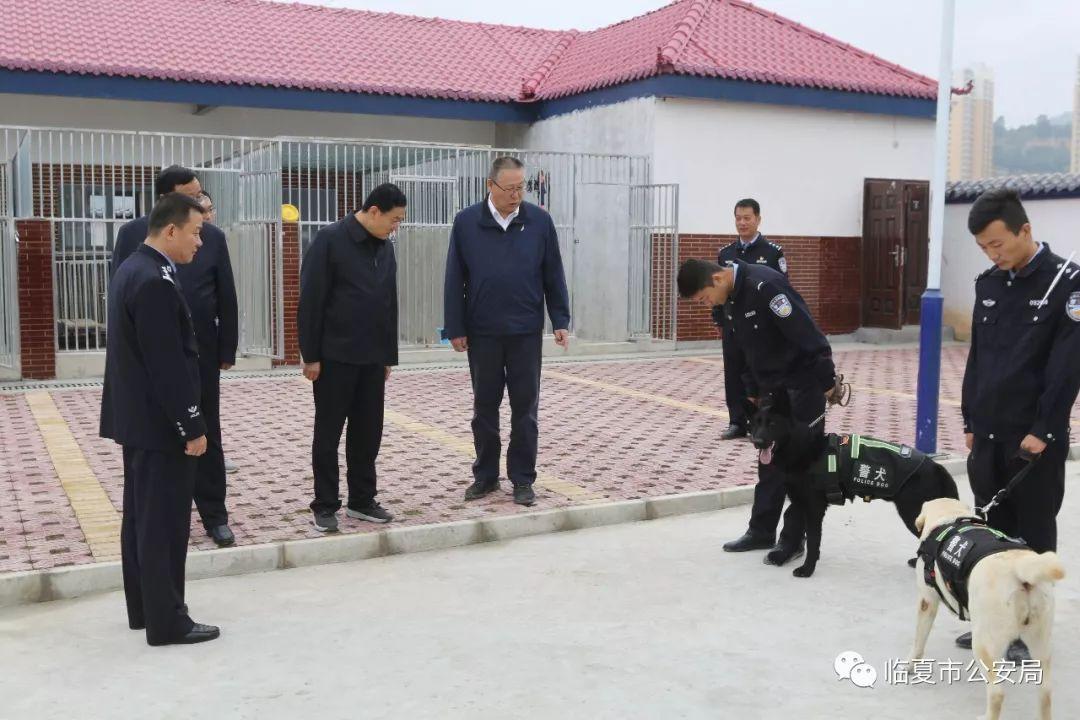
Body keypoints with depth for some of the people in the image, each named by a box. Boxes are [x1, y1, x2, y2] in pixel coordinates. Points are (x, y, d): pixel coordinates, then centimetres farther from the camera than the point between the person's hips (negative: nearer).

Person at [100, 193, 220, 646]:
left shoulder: (133, 268, 10)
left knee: (141, 518, 16)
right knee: (164, 524, -1)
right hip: (159, 423, -10)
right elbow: (168, 364, -24)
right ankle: (167, 622, 9)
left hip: (136, 417, 10)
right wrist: (193, 427, -18)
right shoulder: (154, 281, -22)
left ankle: (144, 609, 27)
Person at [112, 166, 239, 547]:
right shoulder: (132, 234, -2)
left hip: (200, 353, 0)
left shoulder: (212, 236, 1)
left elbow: (226, 298, 2)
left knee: (206, 436, 6)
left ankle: (214, 515, 15)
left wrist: (227, 351, 0)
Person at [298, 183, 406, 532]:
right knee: (328, 433, 3)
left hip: (372, 358, 6)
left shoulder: (385, 247, 9)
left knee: (368, 433, 10)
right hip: (334, 356, -6)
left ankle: (362, 500, 22)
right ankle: (325, 506, 12)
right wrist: (311, 355, -14)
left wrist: (389, 355, 15)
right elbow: (310, 301, -12)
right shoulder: (330, 240, -11)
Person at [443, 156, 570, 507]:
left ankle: (523, 479, 15)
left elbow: (554, 276, 4)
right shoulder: (466, 222, -2)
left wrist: (561, 321, -1)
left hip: (526, 332, 0)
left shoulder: (539, 221, 0)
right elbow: (454, 280, 1)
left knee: (525, 407, 5)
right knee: (485, 406, 10)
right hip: (482, 333, 0)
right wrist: (455, 328, -2)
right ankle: (486, 475, 23)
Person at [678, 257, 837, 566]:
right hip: (771, 387, 9)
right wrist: (753, 390, 14)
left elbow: (807, 334, -25)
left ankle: (793, 538, 9)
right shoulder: (732, 296, 3)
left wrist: (826, 381, -21)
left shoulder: (765, 285, -26)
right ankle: (761, 531, 22)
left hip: (802, 384, -8)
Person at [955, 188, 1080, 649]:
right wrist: (971, 421, 12)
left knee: (1033, 535, 5)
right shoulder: (988, 284, 8)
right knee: (992, 530, 12)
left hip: (1037, 439, -5)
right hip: (988, 434, 6)